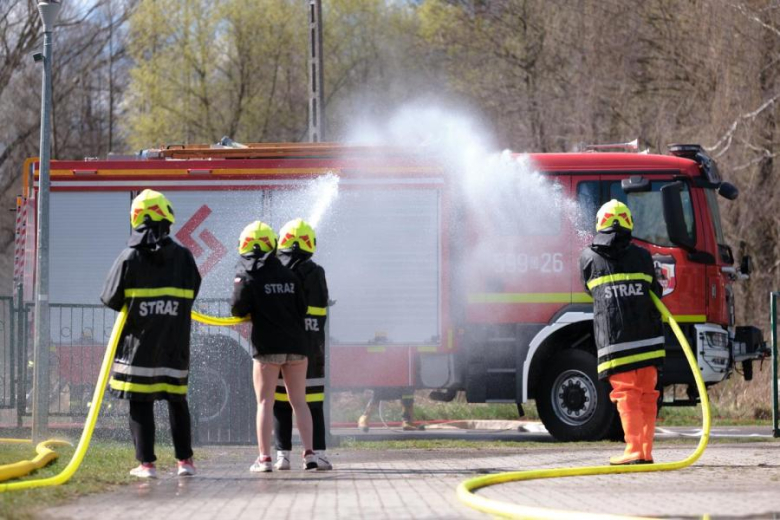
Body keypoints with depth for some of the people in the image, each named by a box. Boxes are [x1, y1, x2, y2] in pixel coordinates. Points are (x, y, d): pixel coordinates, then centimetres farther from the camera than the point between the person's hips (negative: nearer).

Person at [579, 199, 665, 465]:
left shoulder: (588, 258, 5)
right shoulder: (642, 256, 9)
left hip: (614, 340, -2)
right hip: (648, 337, 2)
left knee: (626, 394, 0)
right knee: (647, 395, 8)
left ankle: (634, 450, -8)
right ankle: (646, 451, 9)